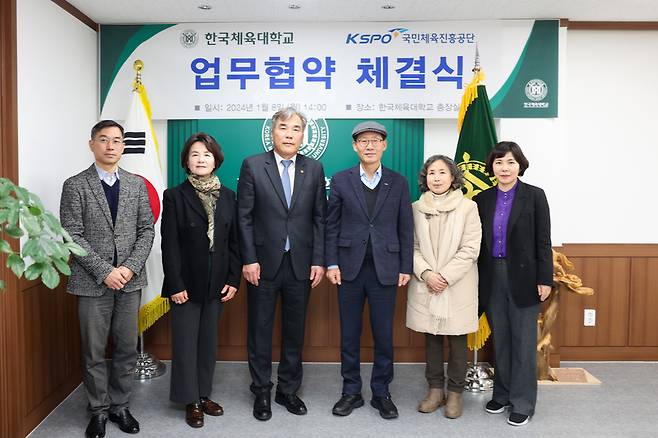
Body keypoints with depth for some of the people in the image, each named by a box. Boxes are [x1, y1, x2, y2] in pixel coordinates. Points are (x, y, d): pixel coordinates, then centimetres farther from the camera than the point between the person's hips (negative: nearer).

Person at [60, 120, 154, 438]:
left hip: (130, 280, 3)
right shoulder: (75, 185, -2)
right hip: (93, 282, -2)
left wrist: (130, 267, -9)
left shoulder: (137, 184, 7)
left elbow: (147, 230, 5)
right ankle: (99, 411, 25)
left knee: (127, 349, 10)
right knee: (94, 352, 9)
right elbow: (72, 236, -7)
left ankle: (120, 406, 27)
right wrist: (105, 271, -14)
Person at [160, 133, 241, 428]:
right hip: (186, 284, -3)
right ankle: (191, 401, 21)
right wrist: (175, 285, -13)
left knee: (208, 341, 13)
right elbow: (169, 245, -8)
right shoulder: (175, 196, -5)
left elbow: (233, 241, 6)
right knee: (186, 343, 6)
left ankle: (204, 394, 28)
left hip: (216, 283, 3)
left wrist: (233, 279, 0)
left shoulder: (227, 196, 5)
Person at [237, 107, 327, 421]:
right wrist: (249, 260, -8)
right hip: (264, 263, -2)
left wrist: (318, 260, -1)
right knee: (260, 331, 9)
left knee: (295, 331, 12)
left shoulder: (314, 168, 5)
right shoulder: (253, 166, -2)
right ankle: (261, 392, 27)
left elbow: (319, 218, 4)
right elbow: (244, 217, -3)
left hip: (301, 264, 2)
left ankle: (288, 390, 29)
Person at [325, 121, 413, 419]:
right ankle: (351, 392, 24)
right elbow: (332, 225, 3)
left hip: (385, 270, 0)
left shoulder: (398, 183, 4)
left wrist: (405, 268, 1)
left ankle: (381, 393, 24)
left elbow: (406, 229, 4)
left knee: (384, 336, 7)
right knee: (349, 335, 9)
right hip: (350, 268, 0)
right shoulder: (341, 180, 3)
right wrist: (331, 263, -3)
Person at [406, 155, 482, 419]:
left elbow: (470, 249, -7)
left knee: (457, 339, 6)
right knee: (431, 337, 11)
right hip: (425, 285, 2)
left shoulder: (468, 207, -3)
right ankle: (435, 389, 25)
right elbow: (413, 247, 4)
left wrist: (445, 277, -13)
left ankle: (455, 392, 21)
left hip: (457, 286, -2)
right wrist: (426, 274, -10)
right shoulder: (417, 208, 4)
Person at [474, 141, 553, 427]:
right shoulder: (483, 198, 6)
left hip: (523, 277, -3)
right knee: (500, 339, 13)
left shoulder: (534, 196, -4)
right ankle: (502, 394, 28)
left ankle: (523, 403, 17)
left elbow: (543, 241, -5)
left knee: (523, 341, 4)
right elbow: (479, 242, 7)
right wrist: (479, 279, 5)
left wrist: (544, 279, -9)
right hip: (492, 277, 4)